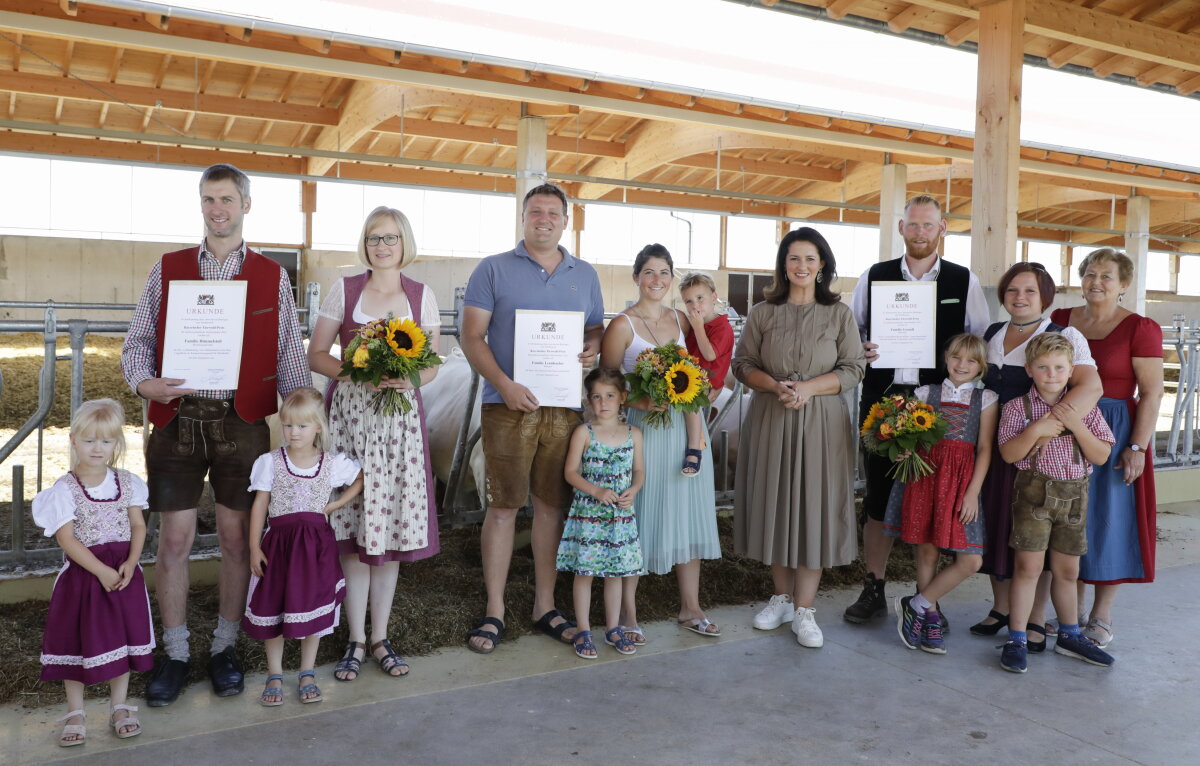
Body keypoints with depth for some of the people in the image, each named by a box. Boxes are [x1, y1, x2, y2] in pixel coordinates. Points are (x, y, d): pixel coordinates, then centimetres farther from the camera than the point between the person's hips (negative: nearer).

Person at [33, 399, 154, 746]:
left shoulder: (127, 482, 1)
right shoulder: (64, 490, -10)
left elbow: (138, 525, 2)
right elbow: (66, 539, -15)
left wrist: (130, 563, -13)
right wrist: (102, 571, -19)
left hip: (122, 570, 3)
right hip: (82, 574, -3)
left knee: (122, 638, 10)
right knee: (77, 640, 6)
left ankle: (119, 707, 26)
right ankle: (75, 714, 23)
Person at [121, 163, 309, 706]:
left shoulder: (272, 278, 7)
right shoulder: (167, 269, 9)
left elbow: (289, 356, 6)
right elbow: (138, 339, 8)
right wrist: (144, 382, -13)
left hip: (243, 421, 0)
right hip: (177, 419, 1)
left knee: (237, 539, 6)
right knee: (174, 540, 4)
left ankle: (224, 648, 23)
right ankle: (175, 654, 20)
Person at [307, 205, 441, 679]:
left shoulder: (422, 296, 7)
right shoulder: (344, 290, 4)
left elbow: (432, 365, 8)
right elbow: (316, 355, 3)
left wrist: (408, 379, -13)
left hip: (400, 415, 1)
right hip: (349, 414, -1)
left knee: (392, 524, 3)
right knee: (353, 525, -1)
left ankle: (381, 638, 17)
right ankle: (356, 640, 13)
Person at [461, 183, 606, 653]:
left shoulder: (585, 275, 14)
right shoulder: (493, 270, 3)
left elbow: (596, 329, 19)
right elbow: (472, 338, -3)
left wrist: (592, 348, -6)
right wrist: (505, 384, -17)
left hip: (563, 406, 3)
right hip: (508, 405, -3)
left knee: (552, 505, 8)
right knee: (503, 505, -1)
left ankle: (545, 607, 21)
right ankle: (494, 611, 11)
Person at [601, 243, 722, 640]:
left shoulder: (682, 320, 9)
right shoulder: (622, 325, -5)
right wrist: (639, 401, -20)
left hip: (686, 427, 5)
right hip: (644, 429, -5)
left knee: (688, 515, 11)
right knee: (639, 515, 1)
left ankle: (690, 607, 24)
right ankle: (627, 612, 14)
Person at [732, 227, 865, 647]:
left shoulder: (839, 313, 4)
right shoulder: (763, 312, 6)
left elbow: (853, 369, -1)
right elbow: (742, 364, 3)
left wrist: (808, 388, -16)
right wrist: (776, 386, -15)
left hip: (822, 422, -1)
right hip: (770, 420, 1)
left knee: (815, 507, -2)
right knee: (774, 504, 6)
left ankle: (804, 610, 7)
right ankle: (781, 598, 22)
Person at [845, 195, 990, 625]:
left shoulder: (965, 282, 7)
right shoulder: (873, 277, 9)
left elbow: (982, 342, 8)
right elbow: (849, 332, 13)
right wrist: (858, 351, -8)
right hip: (882, 397, 1)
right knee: (878, 492, 5)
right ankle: (874, 589, 17)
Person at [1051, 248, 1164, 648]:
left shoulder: (1140, 328, -7)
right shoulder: (1060, 320, 6)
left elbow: (1151, 393, -9)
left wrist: (1137, 447, -16)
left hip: (1113, 434, -4)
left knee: (1108, 521, 3)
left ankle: (1101, 618, 16)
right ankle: (1070, 609, 22)